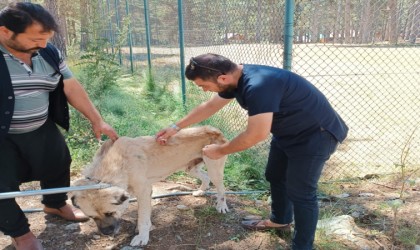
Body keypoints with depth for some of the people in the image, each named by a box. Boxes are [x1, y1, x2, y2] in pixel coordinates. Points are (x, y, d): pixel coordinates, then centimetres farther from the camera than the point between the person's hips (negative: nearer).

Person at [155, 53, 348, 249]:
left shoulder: (258, 86, -37)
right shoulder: (236, 78, -6)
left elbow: (256, 135, -33)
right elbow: (209, 106, 8)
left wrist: (220, 151, -18)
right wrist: (176, 127, 10)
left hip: (315, 134, -9)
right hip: (288, 131, 9)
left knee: (300, 191, -3)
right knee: (275, 176, 20)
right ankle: (280, 220, 43)